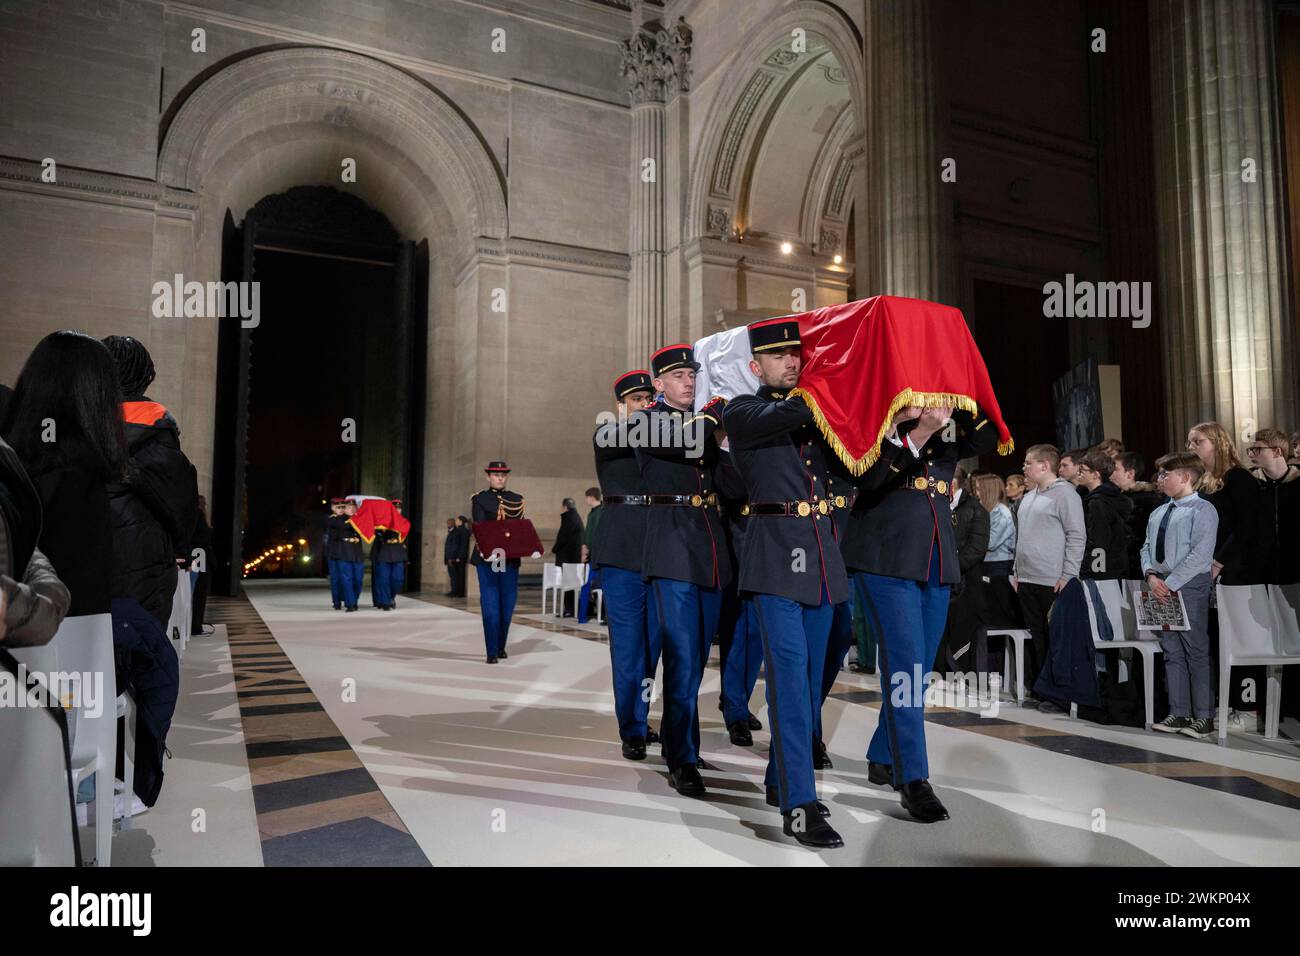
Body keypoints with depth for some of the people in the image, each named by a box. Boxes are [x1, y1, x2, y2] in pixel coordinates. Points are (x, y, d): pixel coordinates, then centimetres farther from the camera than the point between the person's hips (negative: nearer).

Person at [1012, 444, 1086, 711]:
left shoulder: (1064, 493, -7)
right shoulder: (1028, 497, 17)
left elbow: (1077, 536, -11)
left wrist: (1068, 575, -15)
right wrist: (1017, 572, 18)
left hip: (1052, 582, -8)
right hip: (1027, 580, 8)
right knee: (1034, 637, 11)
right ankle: (1035, 690, 18)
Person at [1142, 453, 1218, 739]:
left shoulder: (1203, 510, -7)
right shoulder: (1158, 513, 15)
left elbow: (1200, 554, -16)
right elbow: (1147, 548, 13)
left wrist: (1171, 583, -17)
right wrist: (1152, 576, -5)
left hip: (1190, 586, -7)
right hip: (1162, 587, 7)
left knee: (1196, 651, -1)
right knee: (1172, 651, 10)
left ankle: (1204, 717, 8)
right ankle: (1179, 713, 17)